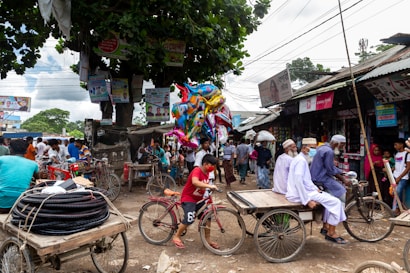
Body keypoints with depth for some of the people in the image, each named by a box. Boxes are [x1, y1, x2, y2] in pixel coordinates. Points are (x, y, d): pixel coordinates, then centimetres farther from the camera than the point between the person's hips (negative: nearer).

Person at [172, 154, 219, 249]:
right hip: (188, 198, -8)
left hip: (199, 199, 8)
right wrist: (209, 186, -51)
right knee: (189, 219, -20)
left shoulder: (207, 172, 2)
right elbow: (195, 182, -46)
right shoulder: (197, 170, -24)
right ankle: (176, 237, 3)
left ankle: (207, 240, 18)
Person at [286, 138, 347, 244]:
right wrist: (308, 200, -25)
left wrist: (315, 188, 9)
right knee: (335, 202, -12)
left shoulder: (301, 159, 16)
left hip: (307, 190, 11)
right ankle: (331, 233, 1)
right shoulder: (301, 160, -17)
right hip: (300, 194, -11)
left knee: (328, 198, 20)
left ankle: (325, 227, 26)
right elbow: (298, 181, -27)